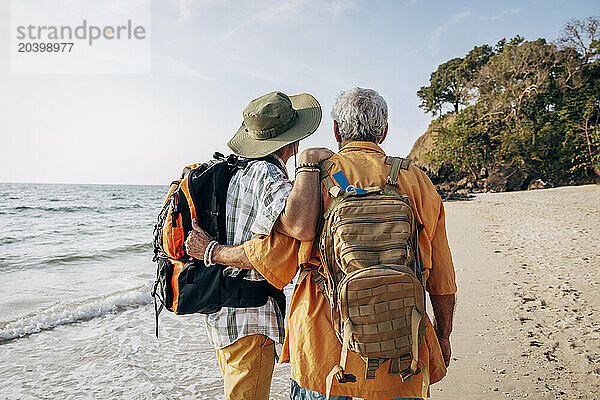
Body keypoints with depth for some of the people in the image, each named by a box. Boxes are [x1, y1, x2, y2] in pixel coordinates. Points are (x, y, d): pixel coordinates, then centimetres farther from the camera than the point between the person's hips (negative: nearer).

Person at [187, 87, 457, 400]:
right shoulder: (417, 181, 0)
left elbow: (274, 254, -8)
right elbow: (441, 277, 3)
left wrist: (212, 251, 8)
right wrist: (443, 337, 17)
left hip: (325, 347, -1)